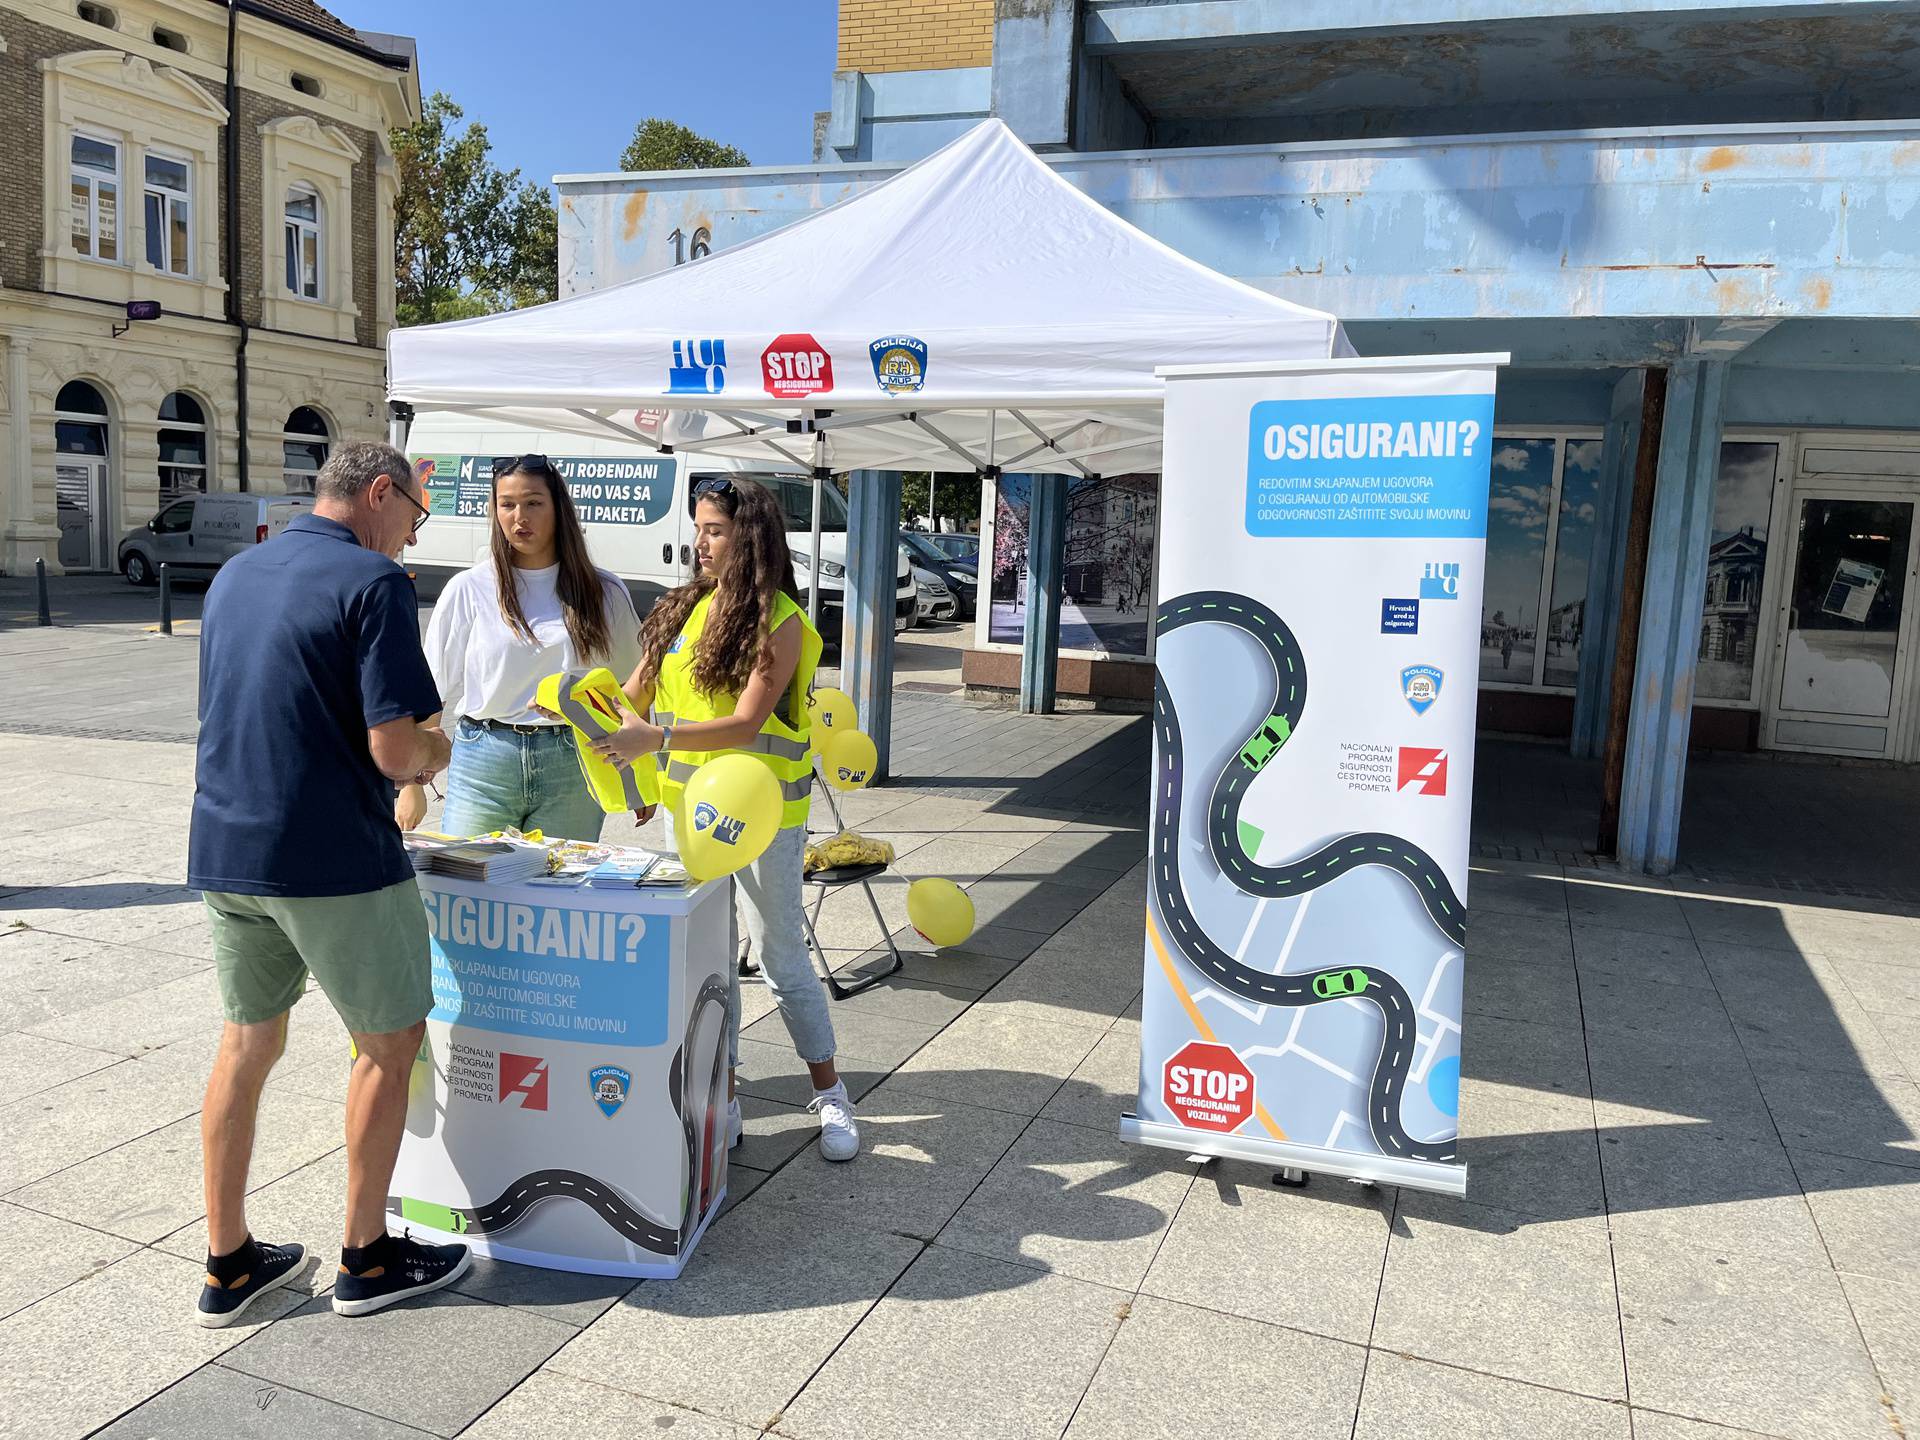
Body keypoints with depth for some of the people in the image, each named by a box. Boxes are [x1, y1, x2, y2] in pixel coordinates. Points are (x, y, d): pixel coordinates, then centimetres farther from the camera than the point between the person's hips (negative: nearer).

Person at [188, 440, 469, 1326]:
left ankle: (228, 1265, 26)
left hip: (224, 850, 8)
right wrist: (434, 754, 2)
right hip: (332, 859, -7)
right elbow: (395, 749, -20)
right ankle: (367, 1259, 20)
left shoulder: (232, 577, 12)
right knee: (391, 1043, 10)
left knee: (247, 1044, 18)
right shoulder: (372, 581, -13)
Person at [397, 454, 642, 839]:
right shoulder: (468, 590, 3)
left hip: (573, 768, 1)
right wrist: (413, 785, 0)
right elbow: (431, 691, 5)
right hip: (483, 766, -1)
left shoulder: (605, 593, 7)